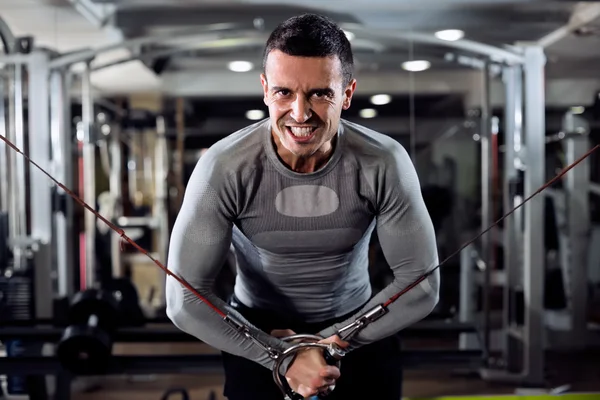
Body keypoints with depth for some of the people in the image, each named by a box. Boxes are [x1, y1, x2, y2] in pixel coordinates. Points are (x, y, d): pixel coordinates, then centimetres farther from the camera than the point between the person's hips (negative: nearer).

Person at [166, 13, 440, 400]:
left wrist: (328, 340, -19)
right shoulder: (224, 167, -23)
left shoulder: (384, 162, -21)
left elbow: (422, 285, -14)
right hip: (255, 335, -1)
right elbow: (186, 300, -21)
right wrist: (283, 356, -24)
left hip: (360, 329, 1)